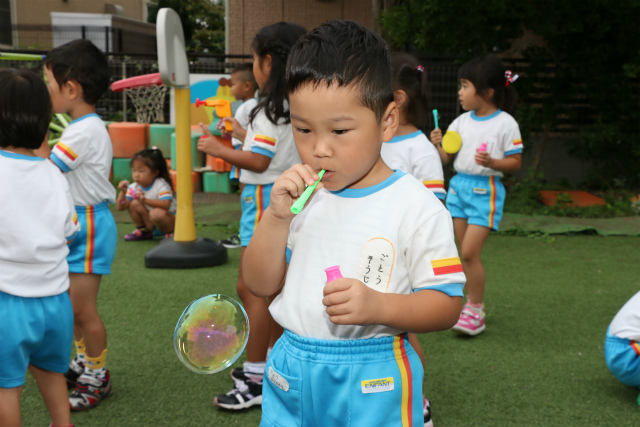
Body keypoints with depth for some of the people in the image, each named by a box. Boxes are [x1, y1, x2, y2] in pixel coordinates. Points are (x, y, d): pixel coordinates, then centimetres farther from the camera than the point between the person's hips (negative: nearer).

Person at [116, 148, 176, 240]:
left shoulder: (161, 185, -18)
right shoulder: (133, 187, -2)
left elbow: (166, 205, -34)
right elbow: (120, 207, -5)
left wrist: (145, 200, -43)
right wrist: (123, 192, -22)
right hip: (149, 222, 5)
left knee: (156, 213, -37)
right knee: (134, 204, -14)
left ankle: (170, 233, -8)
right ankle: (143, 231, 4)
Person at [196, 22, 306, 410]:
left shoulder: (272, 108, -17)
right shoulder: (295, 108, 11)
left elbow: (259, 161, -23)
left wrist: (220, 150, -11)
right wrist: (242, 134, 23)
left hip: (266, 201, -10)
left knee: (251, 288, -6)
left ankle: (256, 381, -1)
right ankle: (273, 362, 31)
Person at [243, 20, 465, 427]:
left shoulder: (417, 206, -11)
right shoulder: (300, 196, 3)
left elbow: (447, 303, -10)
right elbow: (261, 284, 3)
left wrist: (379, 305, -26)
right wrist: (276, 216, -11)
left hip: (373, 383, -4)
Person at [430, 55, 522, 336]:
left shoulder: (505, 123, -7)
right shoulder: (461, 121, 7)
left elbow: (515, 162, -6)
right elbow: (447, 158, 7)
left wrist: (492, 162, -23)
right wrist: (439, 145, -13)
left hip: (485, 190, -6)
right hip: (458, 186, 6)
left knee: (470, 252, -11)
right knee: (466, 253, 9)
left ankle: (475, 310, 2)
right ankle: (473, 304, 22)